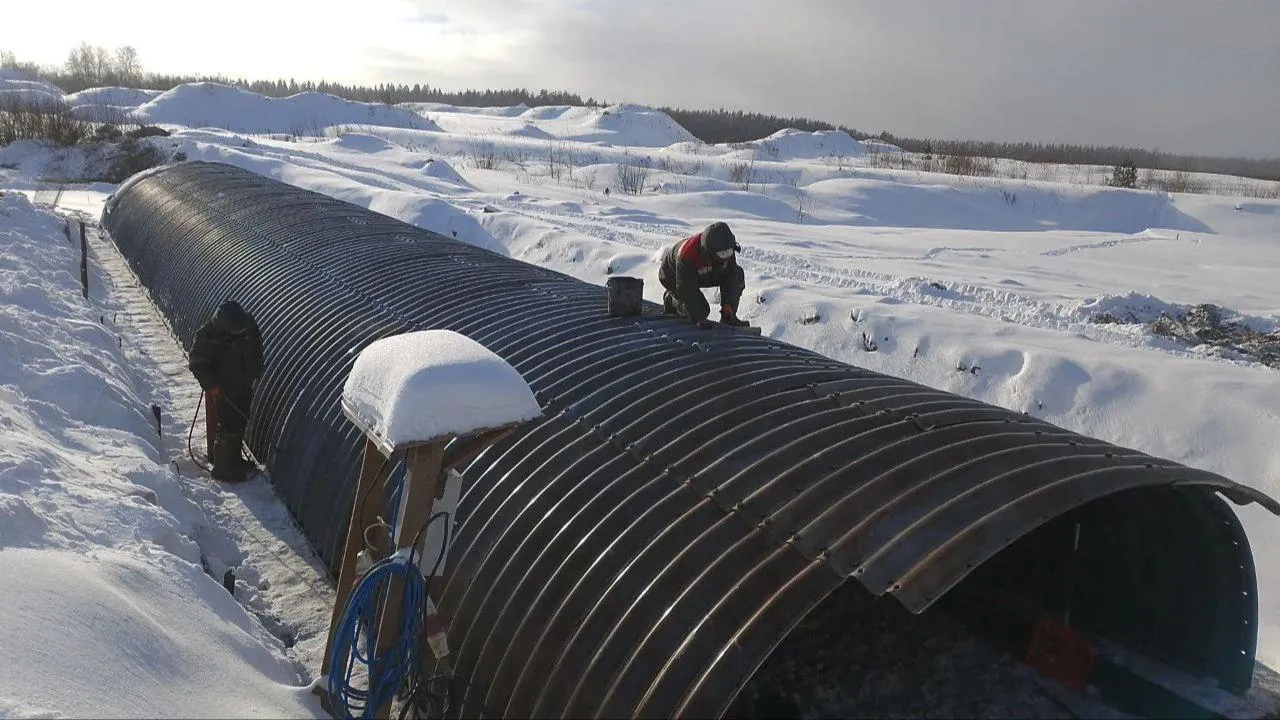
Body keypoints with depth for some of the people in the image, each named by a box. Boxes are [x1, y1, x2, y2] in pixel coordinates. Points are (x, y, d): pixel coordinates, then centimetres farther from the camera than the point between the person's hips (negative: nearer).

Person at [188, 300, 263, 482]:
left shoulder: (250, 325, -9)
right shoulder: (208, 335, -24)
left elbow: (257, 348, 10)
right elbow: (196, 362, -15)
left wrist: (256, 371, 10)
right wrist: (211, 386, -20)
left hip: (245, 385, 6)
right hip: (223, 390, -6)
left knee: (241, 423, 16)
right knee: (228, 428, -6)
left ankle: (233, 458, 34)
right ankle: (222, 468, 6)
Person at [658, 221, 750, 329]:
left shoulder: (727, 250, -27)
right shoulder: (687, 255, -42)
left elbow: (730, 276, -15)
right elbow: (686, 290, -36)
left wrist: (728, 304, -27)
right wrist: (699, 319, -37)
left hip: (702, 274, 6)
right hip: (673, 276, -5)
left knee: (737, 275, -14)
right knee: (701, 310, -20)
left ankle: (728, 318, -5)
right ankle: (670, 299, 8)